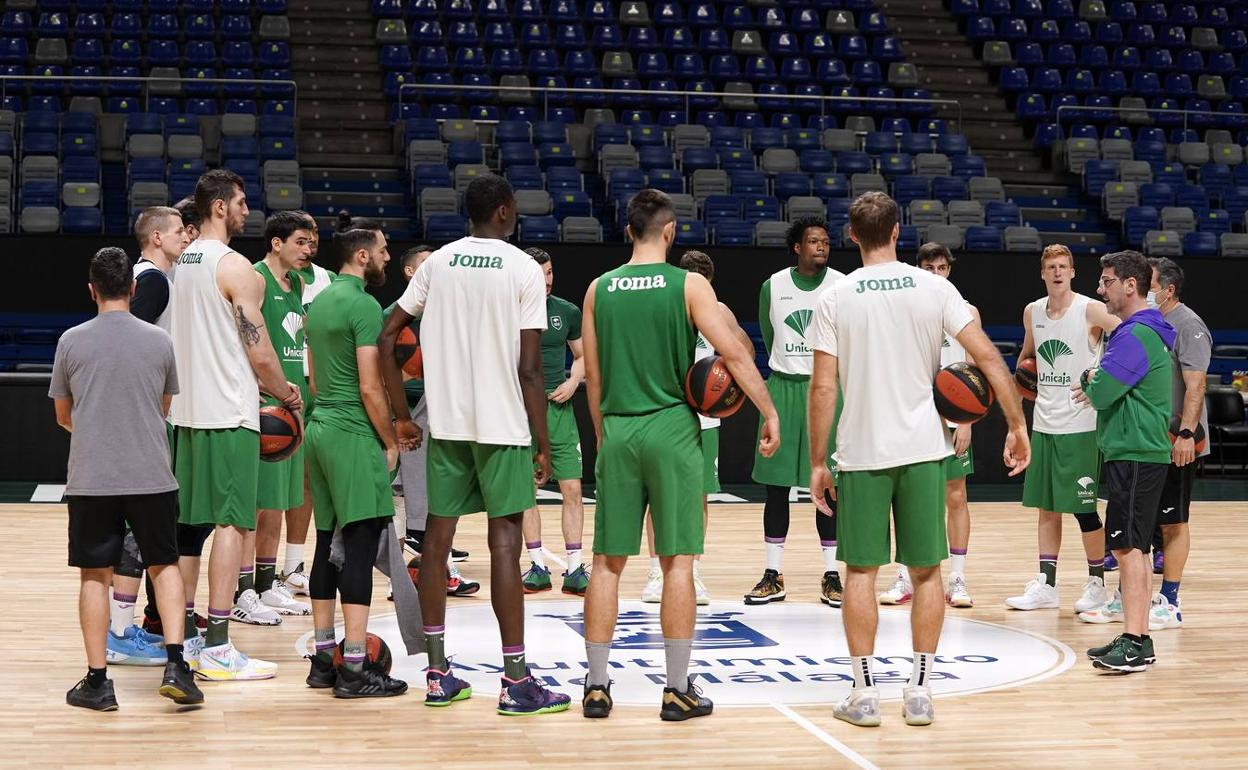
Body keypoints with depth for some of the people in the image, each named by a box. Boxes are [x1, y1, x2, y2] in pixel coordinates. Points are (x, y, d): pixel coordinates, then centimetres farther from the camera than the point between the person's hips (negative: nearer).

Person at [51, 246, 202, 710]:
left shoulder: (72, 341, -1)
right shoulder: (159, 341, 1)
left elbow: (63, 416, 11)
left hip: (90, 478, 0)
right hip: (151, 475, 1)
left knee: (94, 575, 6)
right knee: (164, 566, 13)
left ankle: (97, 681, 9)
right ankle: (175, 665, 3)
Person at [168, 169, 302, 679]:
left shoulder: (181, 264, 13)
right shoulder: (235, 267, -13)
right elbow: (260, 353, -16)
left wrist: (257, 383, 22)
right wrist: (286, 392, 2)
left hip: (187, 410, 9)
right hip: (229, 414, -8)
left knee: (191, 522, 14)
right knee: (230, 524, -6)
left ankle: (183, 626, 21)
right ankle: (217, 649, -5)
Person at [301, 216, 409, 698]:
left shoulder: (318, 302, 15)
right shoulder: (363, 305, -13)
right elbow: (370, 388, -17)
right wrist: (390, 442, -7)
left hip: (320, 427, 9)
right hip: (354, 435, -9)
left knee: (328, 542, 12)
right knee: (360, 546, -8)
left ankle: (323, 659, 17)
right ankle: (354, 669, -9)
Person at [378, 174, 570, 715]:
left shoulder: (438, 262, 7)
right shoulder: (523, 268, -5)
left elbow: (387, 337, 4)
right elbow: (529, 368, -10)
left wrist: (401, 416, 11)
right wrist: (543, 443, -4)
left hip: (446, 422, 4)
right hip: (502, 425, -4)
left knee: (438, 538, 10)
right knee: (504, 544, -3)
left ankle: (438, 674, 15)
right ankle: (516, 682, -1)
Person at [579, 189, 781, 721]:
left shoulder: (600, 289, 6)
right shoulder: (688, 285, -3)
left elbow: (593, 376, 9)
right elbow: (734, 355, -11)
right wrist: (770, 413, -5)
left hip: (618, 431, 3)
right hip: (672, 428, -3)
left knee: (608, 561, 8)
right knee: (677, 562, 2)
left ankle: (596, 686, 11)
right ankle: (678, 690, 6)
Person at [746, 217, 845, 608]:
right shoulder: (773, 286, 2)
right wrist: (790, 370, 11)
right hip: (783, 388, 1)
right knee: (776, 484, 3)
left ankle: (831, 576, 9)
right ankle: (773, 575, 11)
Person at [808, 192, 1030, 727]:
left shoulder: (835, 297, -3)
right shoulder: (933, 287, 0)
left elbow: (823, 387, -5)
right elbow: (988, 356, -5)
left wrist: (817, 462, 1)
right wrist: (1017, 425, 2)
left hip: (861, 452, -1)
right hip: (923, 448, 1)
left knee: (860, 572, 8)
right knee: (926, 571, 11)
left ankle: (864, 693, 9)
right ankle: (919, 691, 14)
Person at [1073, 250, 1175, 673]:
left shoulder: (1138, 334, -16)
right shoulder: (1141, 330, 18)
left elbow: (1100, 391, -20)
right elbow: (1111, 389, 21)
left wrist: (1092, 383, 1)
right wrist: (1096, 384, 2)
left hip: (1136, 455, -11)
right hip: (1135, 451, 11)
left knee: (1128, 546, -11)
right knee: (1134, 547, 12)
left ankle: (1133, 644, -11)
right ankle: (1138, 639, 18)